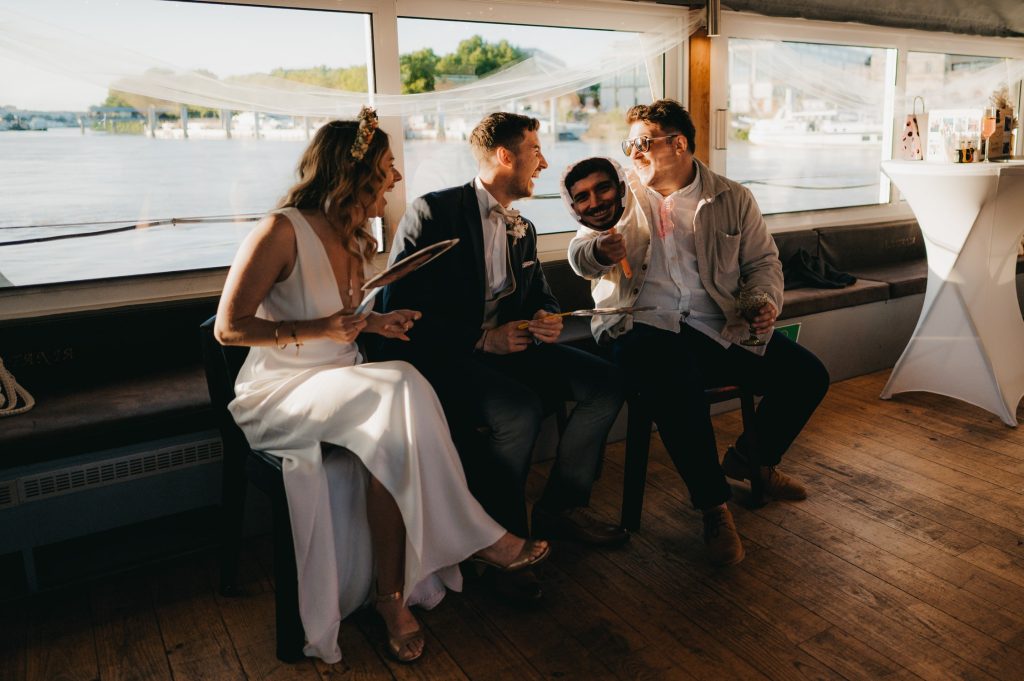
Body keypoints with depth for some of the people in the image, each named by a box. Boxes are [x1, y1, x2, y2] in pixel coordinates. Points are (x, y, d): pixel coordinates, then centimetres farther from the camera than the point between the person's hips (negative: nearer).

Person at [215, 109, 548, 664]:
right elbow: (228, 328, -13)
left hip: (342, 386, 7)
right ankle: (470, 536, -20)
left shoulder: (356, 241, 11)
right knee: (400, 389, -32)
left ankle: (394, 595, -20)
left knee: (388, 437, -28)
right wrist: (316, 331, -23)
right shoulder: (281, 231, -13)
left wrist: (372, 323, 5)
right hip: (281, 394, -7)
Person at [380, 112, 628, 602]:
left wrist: (548, 319, -5)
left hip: (504, 347, 8)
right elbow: (401, 310, -15)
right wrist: (481, 338, -22)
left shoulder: (523, 228, 16)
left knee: (605, 383, -8)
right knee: (520, 410, -34)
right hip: (442, 357, -7)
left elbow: (540, 294, 21)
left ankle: (561, 506, 8)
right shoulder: (432, 213, -9)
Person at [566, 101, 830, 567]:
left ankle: (753, 459, 21)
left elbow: (763, 260, 14)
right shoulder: (621, 193, 9)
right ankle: (714, 505, -13)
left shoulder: (733, 200, 12)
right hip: (645, 326, -3)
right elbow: (579, 254, 2)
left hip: (719, 329, 3)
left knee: (807, 376, -9)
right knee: (677, 390, -35)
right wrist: (598, 251, -23)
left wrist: (766, 301, -7)